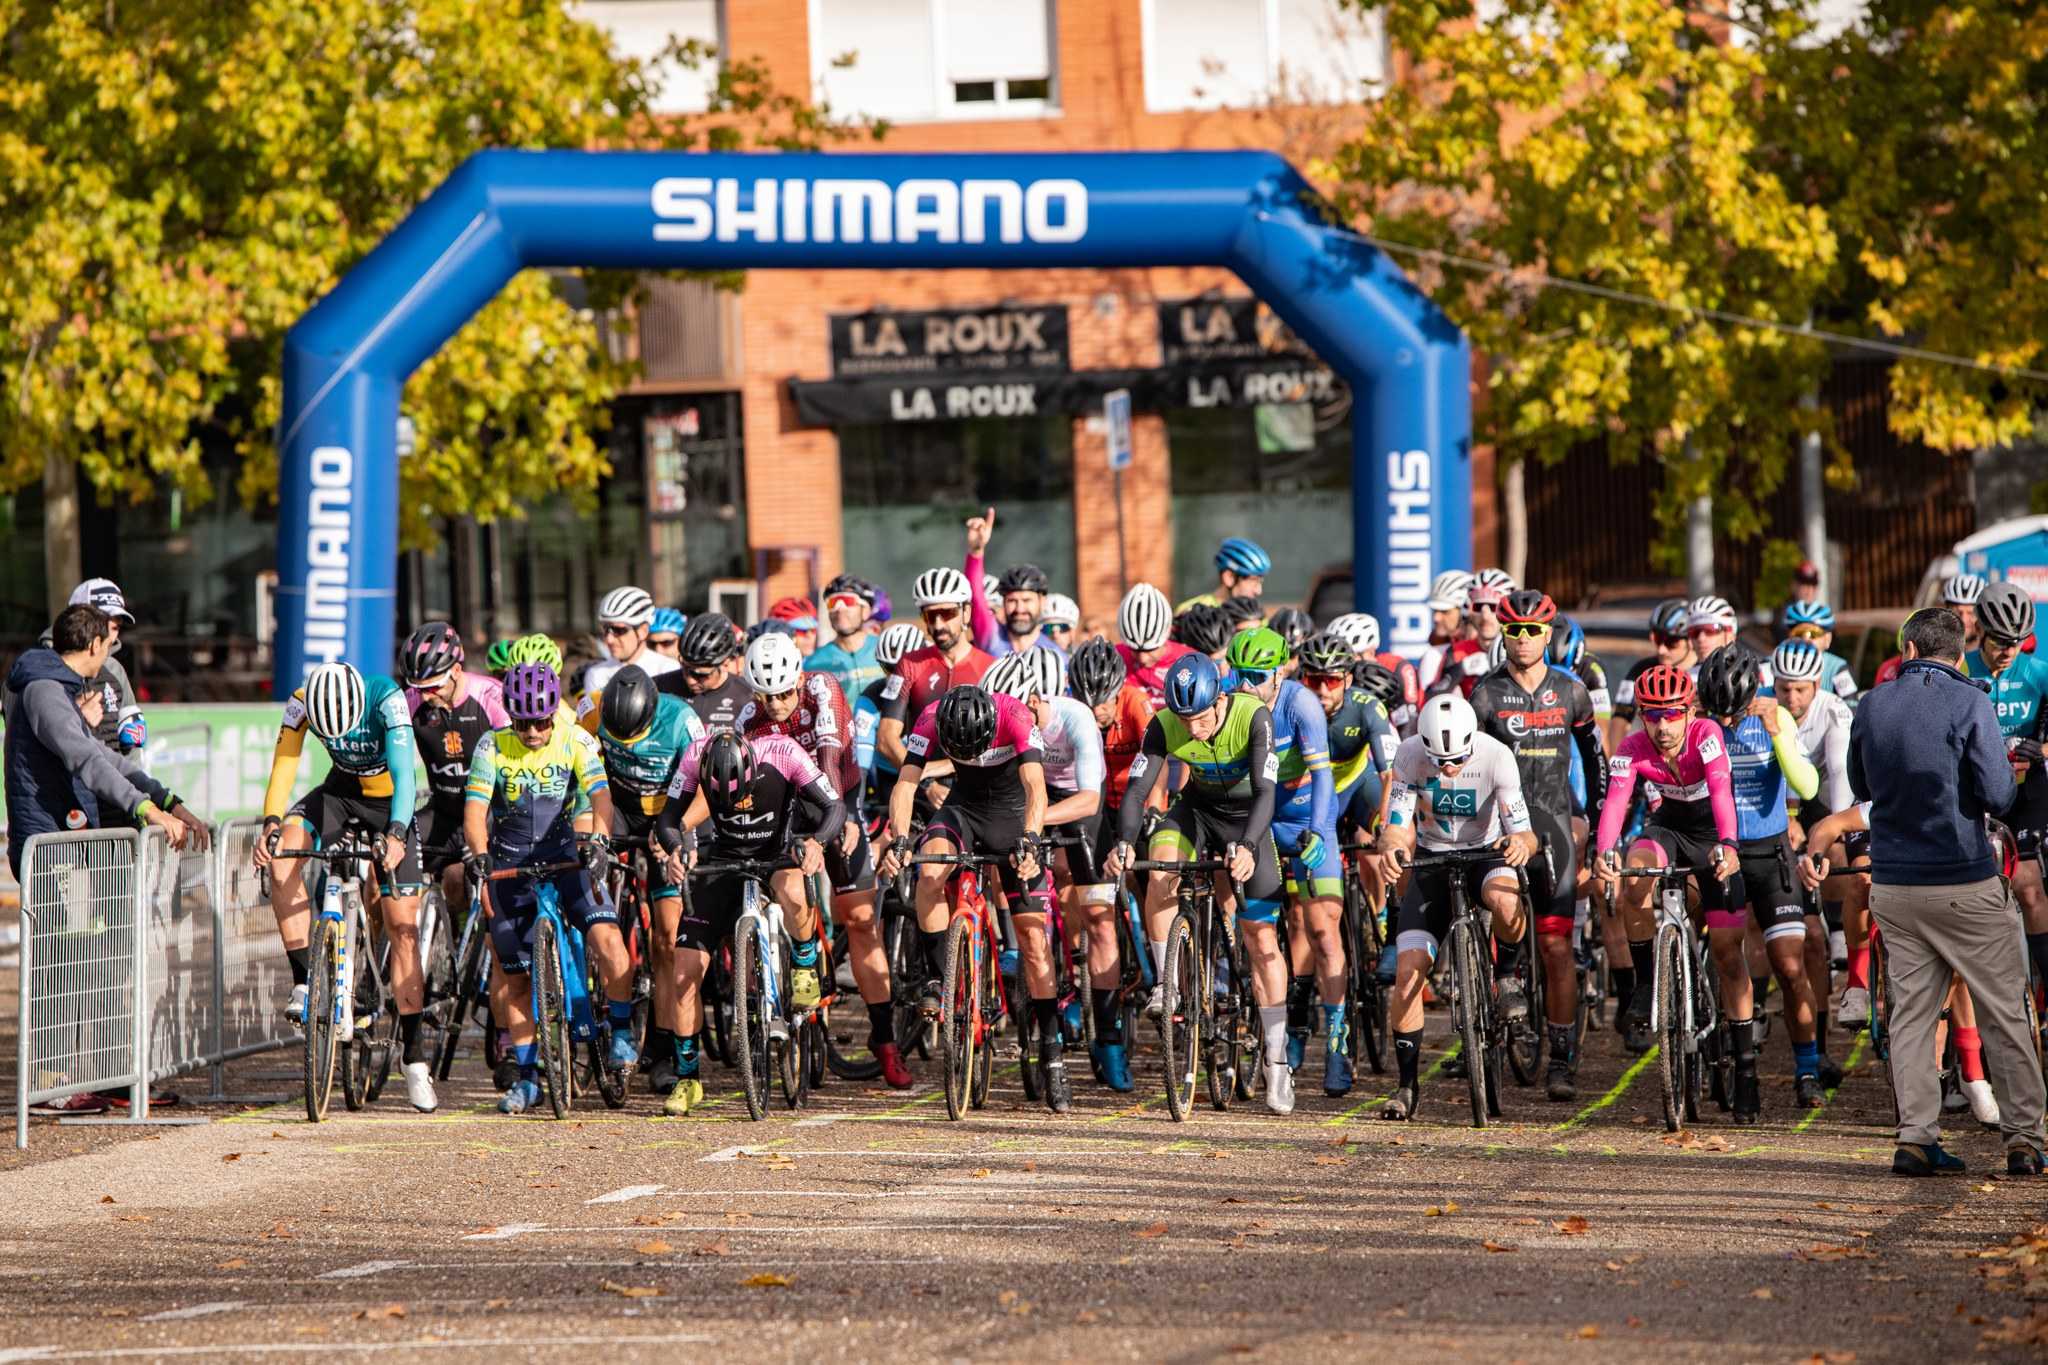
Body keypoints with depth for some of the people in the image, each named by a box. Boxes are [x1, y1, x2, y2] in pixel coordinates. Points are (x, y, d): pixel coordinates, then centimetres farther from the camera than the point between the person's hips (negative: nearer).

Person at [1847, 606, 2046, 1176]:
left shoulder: (1871, 705, 4)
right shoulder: (1970, 703, -11)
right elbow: (1999, 795, -13)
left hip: (1892, 887, 4)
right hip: (1965, 885, -4)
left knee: (1911, 1013, 8)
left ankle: (1916, 1139, 2)